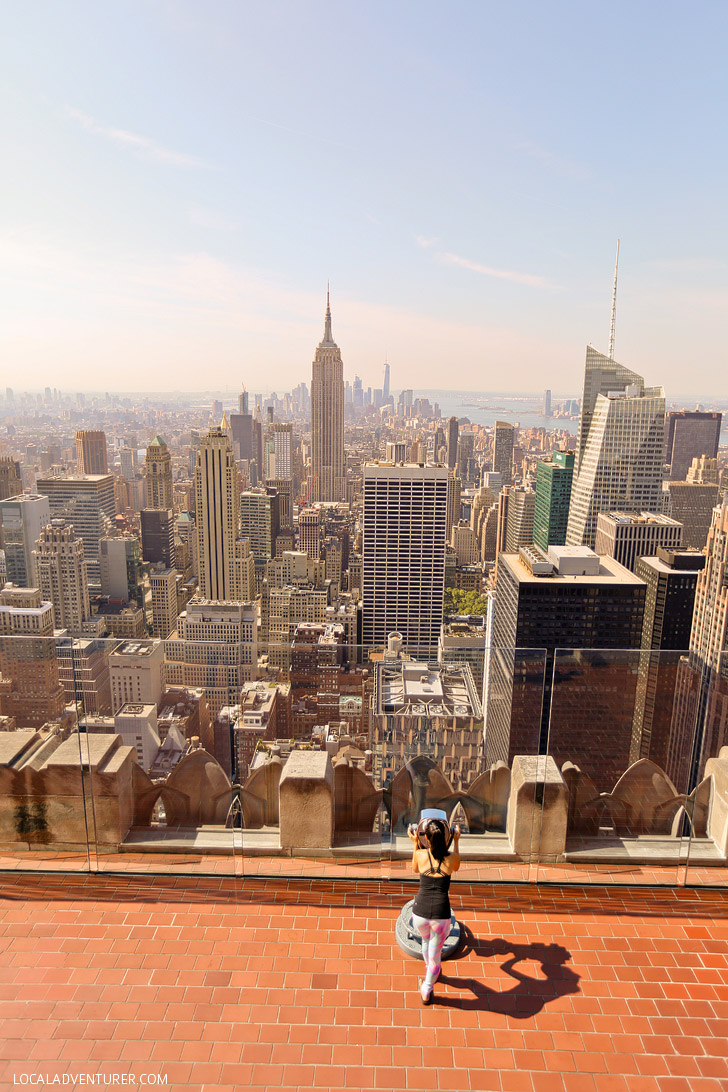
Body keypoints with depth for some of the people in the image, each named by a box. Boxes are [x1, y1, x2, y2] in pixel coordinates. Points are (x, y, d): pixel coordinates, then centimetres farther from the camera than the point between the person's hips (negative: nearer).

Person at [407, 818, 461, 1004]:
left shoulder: (420, 854, -7)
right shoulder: (452, 858, -8)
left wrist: (414, 842, 21)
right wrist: (456, 841, 24)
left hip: (419, 913, 2)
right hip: (441, 916, -2)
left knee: (426, 939, 34)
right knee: (435, 953, 21)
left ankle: (430, 971, 57)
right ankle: (426, 992, 37)